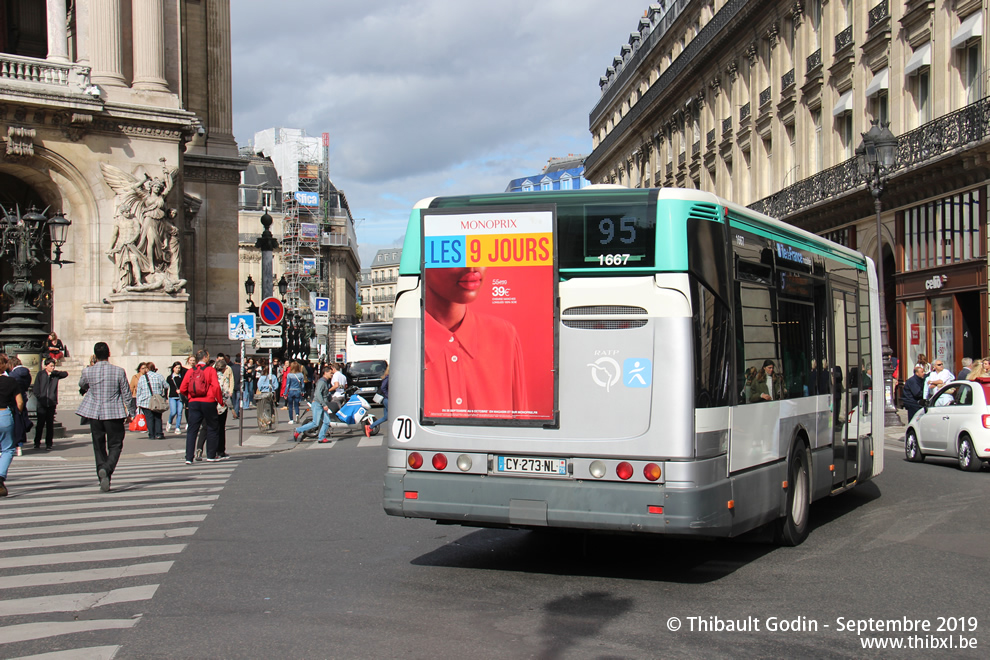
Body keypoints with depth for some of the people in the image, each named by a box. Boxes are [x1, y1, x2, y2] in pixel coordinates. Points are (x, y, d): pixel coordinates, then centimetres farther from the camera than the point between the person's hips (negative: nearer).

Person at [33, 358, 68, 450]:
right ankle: (37, 443, 18)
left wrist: (53, 372, -12)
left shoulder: (55, 375, 6)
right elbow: (36, 389, 3)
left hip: (51, 403, 1)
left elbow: (65, 374, -9)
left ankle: (49, 444, 9)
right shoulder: (41, 375, 2)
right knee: (40, 424, 3)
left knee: (50, 425, 3)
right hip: (42, 404, -1)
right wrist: (39, 398, -6)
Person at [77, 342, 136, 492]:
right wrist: (130, 413, 12)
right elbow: (127, 394, -2)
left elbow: (81, 385, 18)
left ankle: (103, 480, 7)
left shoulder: (88, 371, -5)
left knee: (99, 447, 12)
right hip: (114, 414, -1)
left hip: (94, 414, 2)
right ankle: (106, 469, -19)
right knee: (115, 445, 8)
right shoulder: (118, 371, -8)